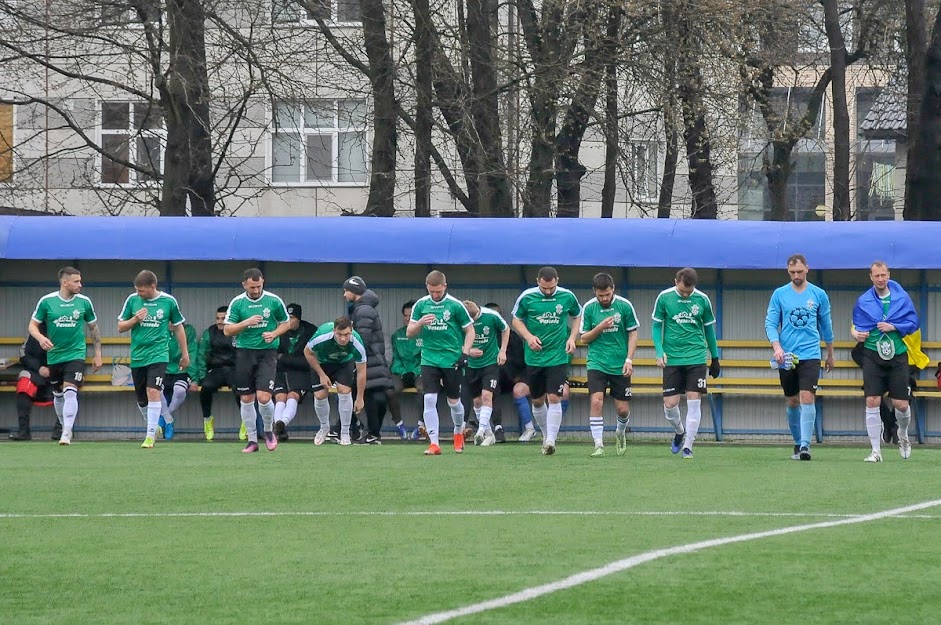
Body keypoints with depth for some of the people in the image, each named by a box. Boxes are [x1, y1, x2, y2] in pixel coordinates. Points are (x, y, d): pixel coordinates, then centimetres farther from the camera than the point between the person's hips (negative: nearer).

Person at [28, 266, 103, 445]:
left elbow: (93, 327, 10)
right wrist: (40, 338, -21)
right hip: (54, 355, 2)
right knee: (58, 394, 13)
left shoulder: (84, 302, -2)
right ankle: (65, 427, 33)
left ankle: (66, 434, -21)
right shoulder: (46, 301, -5)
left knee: (70, 392, -17)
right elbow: (33, 325, 1)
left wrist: (98, 354, 10)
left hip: (76, 354, -2)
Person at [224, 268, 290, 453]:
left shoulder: (274, 301, -1)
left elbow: (285, 324, 11)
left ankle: (269, 431, 15)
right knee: (246, 399, 3)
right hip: (244, 352, 2)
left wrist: (274, 334, -9)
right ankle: (252, 440, 15)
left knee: (263, 397, -13)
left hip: (267, 352, -2)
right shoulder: (237, 303, 0)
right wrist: (247, 322, -14)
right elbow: (227, 330, 1)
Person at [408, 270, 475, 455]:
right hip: (429, 360, 2)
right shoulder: (421, 305, 3)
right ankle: (434, 443, -9)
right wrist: (420, 323, -14)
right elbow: (409, 333, 7)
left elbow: (470, 330, 3)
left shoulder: (455, 305, -5)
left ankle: (459, 433, 37)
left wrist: (465, 353, -8)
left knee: (454, 401, 9)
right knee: (429, 399, -11)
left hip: (452, 361, -2)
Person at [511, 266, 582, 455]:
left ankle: (551, 440, -12)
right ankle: (546, 435, 32)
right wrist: (528, 337, -12)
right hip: (534, 357, 2)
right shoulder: (526, 297, -6)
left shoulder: (567, 297, -4)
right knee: (537, 401, 12)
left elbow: (577, 316, 12)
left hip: (558, 356, -2)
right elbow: (516, 320, 5)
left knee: (554, 398, -13)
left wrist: (572, 338, -2)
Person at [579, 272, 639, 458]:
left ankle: (620, 433, 36)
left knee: (623, 409, 3)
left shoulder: (624, 305, -4)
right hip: (597, 364, 0)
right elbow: (584, 338, 2)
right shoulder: (589, 308, -2)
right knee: (596, 401, -18)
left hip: (620, 366, 0)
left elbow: (633, 334, 3)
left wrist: (629, 359, -6)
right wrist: (600, 327, -15)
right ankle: (598, 445, -13)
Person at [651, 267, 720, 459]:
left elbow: (709, 328, 11)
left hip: (696, 358, 0)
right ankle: (679, 432, 29)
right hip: (672, 359, 0)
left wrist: (715, 358, 15)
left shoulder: (702, 299, 0)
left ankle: (688, 446, -2)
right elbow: (656, 326, 5)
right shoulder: (664, 298, -3)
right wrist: (659, 352, -7)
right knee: (670, 404, -1)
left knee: (694, 401, -8)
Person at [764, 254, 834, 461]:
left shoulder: (818, 295, 4)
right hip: (787, 357, 2)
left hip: (810, 356, -2)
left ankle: (805, 445, -19)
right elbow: (770, 323, 2)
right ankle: (798, 443, 23)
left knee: (807, 397, -16)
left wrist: (830, 354, 20)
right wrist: (776, 347, -15)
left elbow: (826, 325, 14)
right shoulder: (779, 294, 4)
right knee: (792, 402, 9)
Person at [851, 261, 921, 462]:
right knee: (872, 401, -11)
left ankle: (903, 435, 34)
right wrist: (857, 334, -13)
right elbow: (856, 325, 9)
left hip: (897, 356, 0)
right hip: (873, 356, 0)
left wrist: (893, 327, -15)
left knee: (901, 404, 0)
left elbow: (913, 323, 0)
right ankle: (876, 450, -3)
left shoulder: (902, 298, 1)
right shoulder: (863, 301, 3)